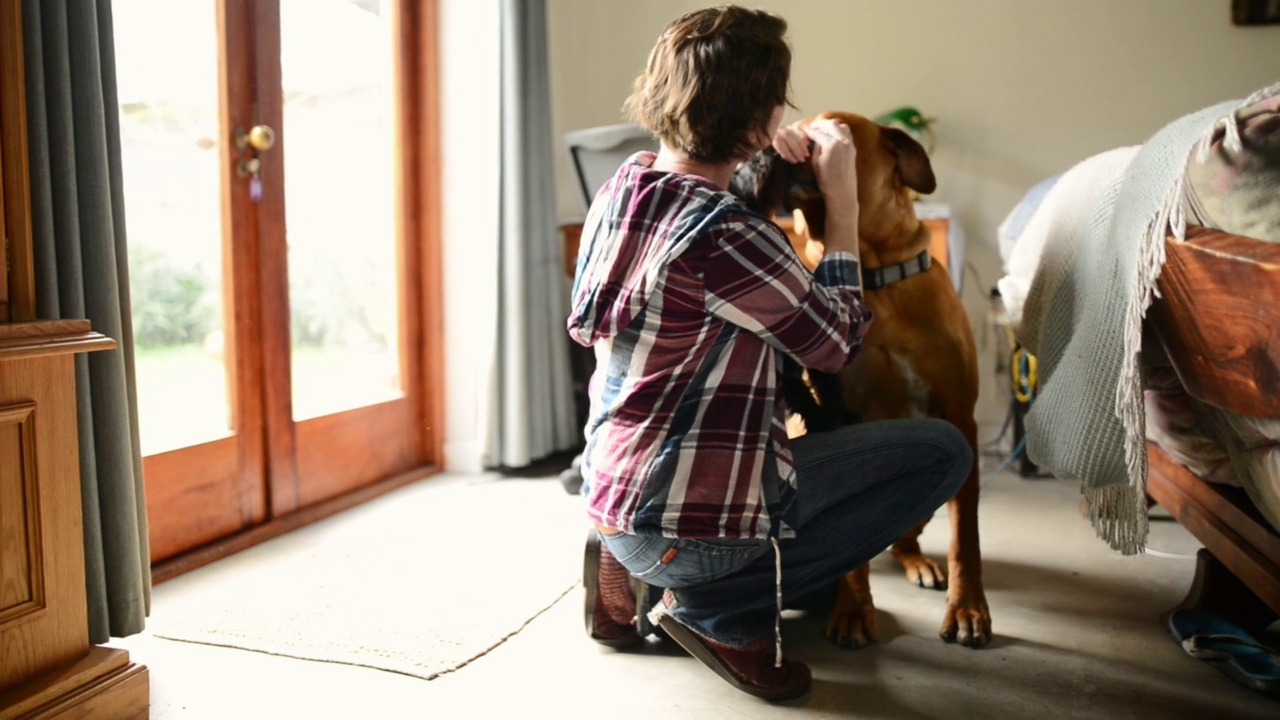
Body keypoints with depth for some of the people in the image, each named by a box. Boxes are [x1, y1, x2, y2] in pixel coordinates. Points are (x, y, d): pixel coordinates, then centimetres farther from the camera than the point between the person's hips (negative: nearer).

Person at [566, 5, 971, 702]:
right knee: (941, 451, -1)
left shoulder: (624, 185, 0)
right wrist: (842, 199, -1)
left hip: (609, 494, 9)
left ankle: (630, 570, 16)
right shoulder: (726, 235, -23)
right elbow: (837, 341, -8)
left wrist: (760, 165, 8)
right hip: (685, 524, -8)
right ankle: (720, 608, -1)